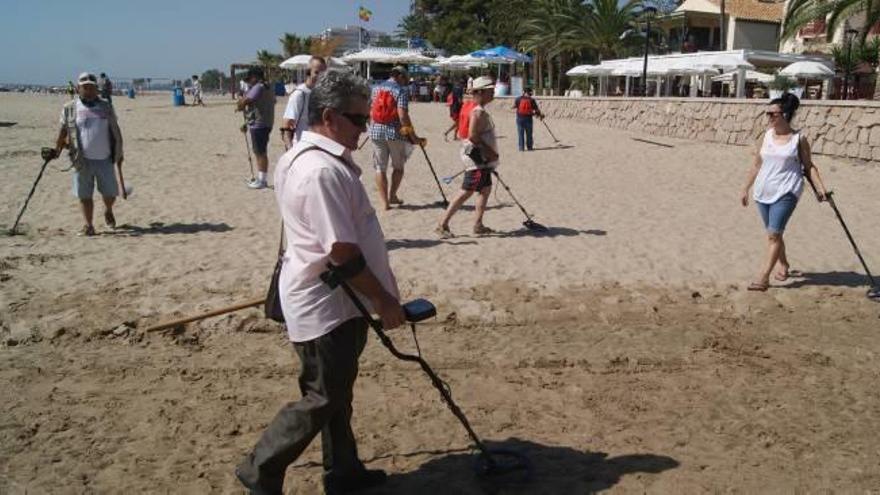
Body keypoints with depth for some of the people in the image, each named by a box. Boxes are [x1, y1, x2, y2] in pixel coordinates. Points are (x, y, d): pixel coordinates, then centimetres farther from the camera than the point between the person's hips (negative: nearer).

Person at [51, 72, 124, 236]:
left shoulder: (106, 107, 8)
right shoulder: (70, 108, 3)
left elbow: (115, 130, 12)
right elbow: (63, 131, 7)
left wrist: (119, 153, 12)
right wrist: (57, 149, 0)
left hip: (105, 159, 1)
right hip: (82, 160, -1)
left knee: (110, 193, 6)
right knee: (84, 195, 2)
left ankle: (108, 211, 37)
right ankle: (88, 225, 12)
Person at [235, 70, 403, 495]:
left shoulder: (301, 156, 9)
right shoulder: (323, 171, -26)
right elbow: (343, 255, -26)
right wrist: (385, 302, -17)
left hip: (333, 300, 11)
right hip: (326, 306, -11)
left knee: (337, 391, 20)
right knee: (321, 400, 3)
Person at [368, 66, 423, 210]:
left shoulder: (376, 88, 8)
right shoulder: (400, 91, -8)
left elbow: (370, 111, 9)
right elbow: (403, 116, -17)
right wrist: (413, 136, -12)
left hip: (376, 132, 4)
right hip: (395, 133, -4)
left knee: (380, 168, 7)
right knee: (398, 167, 16)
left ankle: (384, 201, 6)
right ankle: (392, 196, 18)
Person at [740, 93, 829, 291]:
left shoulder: (799, 139, -3)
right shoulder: (766, 136, 6)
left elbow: (809, 166, 2)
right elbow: (756, 165, 12)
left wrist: (820, 187, -9)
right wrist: (746, 189, 14)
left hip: (786, 192, -5)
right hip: (763, 191, 5)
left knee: (774, 234, -11)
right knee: (773, 233, 15)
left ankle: (763, 278, -10)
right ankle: (783, 264, 39)